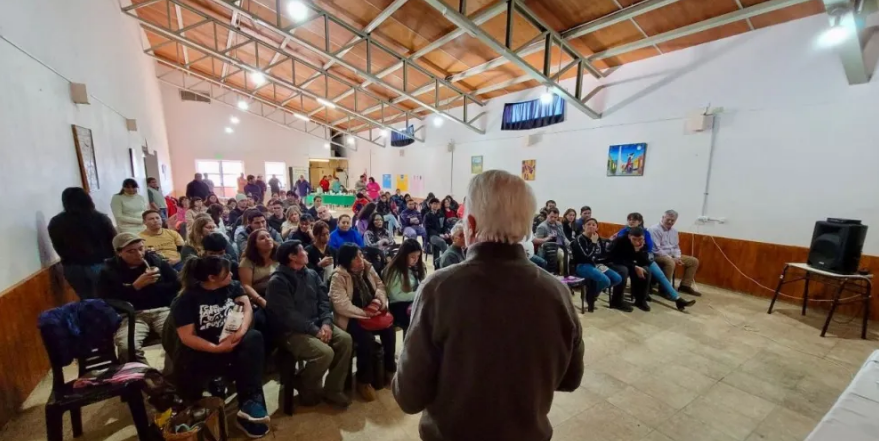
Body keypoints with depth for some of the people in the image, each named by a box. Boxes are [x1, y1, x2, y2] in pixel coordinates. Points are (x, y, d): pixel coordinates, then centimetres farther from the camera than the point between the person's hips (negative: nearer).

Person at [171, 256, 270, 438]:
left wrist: (241, 331, -29)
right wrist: (217, 348, -23)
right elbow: (187, 336, -11)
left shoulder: (233, 286, 4)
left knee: (254, 338, -31)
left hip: (233, 342, 2)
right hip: (203, 350, -2)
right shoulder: (187, 299, -6)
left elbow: (247, 308, -8)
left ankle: (250, 402, -32)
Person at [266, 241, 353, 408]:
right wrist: (315, 331, -20)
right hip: (291, 331, -7)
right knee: (325, 352, -27)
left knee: (345, 340, -15)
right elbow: (288, 315, -19)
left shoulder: (312, 275, 8)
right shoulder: (277, 281, -14)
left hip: (317, 324, 7)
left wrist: (326, 323, -12)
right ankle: (307, 390, 4)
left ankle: (332, 389, 0)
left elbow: (324, 300, 6)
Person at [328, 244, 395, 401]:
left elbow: (380, 285, 8)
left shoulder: (368, 268, 5)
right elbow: (341, 304, -23)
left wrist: (379, 300, -13)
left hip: (371, 313, 6)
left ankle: (390, 368, 2)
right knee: (366, 337, -30)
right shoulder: (338, 277, -14)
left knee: (388, 327, -20)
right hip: (350, 318, -5)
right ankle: (364, 381, -8)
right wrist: (363, 313, -24)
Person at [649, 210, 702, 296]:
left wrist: (677, 257, -3)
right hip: (657, 256, -10)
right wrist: (672, 258, -20)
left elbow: (676, 247, 18)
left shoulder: (674, 231, 12)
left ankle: (685, 285, 15)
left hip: (672, 256, 10)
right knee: (670, 262, -39)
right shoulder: (655, 230, -17)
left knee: (694, 261, 7)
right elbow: (656, 250, -22)